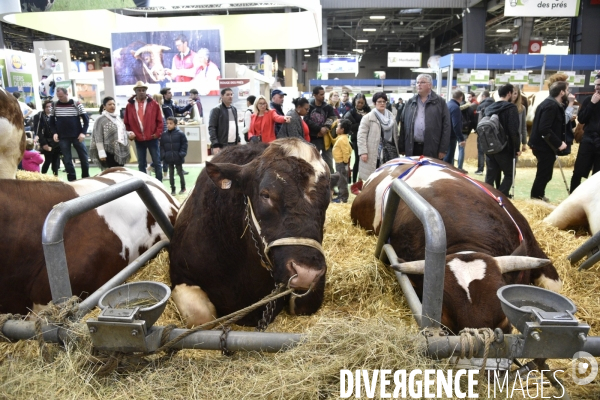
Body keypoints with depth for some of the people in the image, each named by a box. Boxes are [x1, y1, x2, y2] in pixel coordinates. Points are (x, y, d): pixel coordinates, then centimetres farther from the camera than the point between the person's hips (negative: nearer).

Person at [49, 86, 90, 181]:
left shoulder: (77, 104, -4)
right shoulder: (55, 106, 3)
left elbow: (86, 118, -2)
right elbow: (52, 121, 11)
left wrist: (83, 132, -11)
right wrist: (54, 133, -4)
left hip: (77, 136, -1)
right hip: (63, 137, 2)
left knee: (84, 157, 3)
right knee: (67, 160, 2)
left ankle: (86, 178, 19)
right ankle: (72, 180, 9)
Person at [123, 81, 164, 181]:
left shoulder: (154, 104, -1)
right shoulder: (130, 105, 4)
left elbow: (159, 121, -1)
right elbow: (126, 122, 7)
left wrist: (157, 134, -8)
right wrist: (130, 133, -6)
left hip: (152, 138, -2)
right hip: (138, 140, 2)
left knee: (157, 162, 4)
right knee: (141, 164, 10)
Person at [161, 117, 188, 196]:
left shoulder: (180, 134, -8)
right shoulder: (164, 135, 2)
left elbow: (184, 144, -6)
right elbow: (162, 146, 6)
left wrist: (182, 154, -15)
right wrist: (163, 155, -5)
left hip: (178, 158, -3)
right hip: (169, 158, 3)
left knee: (180, 173, 10)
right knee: (171, 174, 11)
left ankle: (183, 188, 24)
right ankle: (172, 189, 19)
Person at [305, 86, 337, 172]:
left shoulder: (328, 107, 4)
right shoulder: (309, 107, -3)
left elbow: (332, 120, -3)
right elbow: (307, 121, -13)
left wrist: (325, 128, -20)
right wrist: (320, 129, -19)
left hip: (325, 138, 2)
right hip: (313, 139, -2)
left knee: (329, 162, 6)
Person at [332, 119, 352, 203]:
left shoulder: (342, 139, -21)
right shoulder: (341, 138, 11)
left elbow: (346, 152, -25)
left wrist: (345, 161, -19)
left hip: (342, 163, -11)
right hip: (340, 162, 11)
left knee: (342, 181, -4)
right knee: (340, 180, 16)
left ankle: (343, 198, 2)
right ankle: (341, 196, 25)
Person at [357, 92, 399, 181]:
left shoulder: (391, 116, 15)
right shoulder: (368, 117, -3)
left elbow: (395, 134, 21)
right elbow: (361, 136, -8)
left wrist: (397, 149, 17)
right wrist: (363, 152, -16)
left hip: (390, 152, 5)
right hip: (375, 153, -5)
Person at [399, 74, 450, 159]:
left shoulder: (440, 102, 3)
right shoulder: (410, 102, 12)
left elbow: (446, 126, -2)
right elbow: (403, 125, 11)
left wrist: (443, 149, -8)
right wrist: (402, 147, 6)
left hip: (432, 149, -3)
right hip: (412, 148, 3)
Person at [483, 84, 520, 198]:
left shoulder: (488, 108, 12)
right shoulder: (511, 108, -8)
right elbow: (513, 131, -14)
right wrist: (516, 148, -9)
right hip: (505, 148, -6)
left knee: (490, 175, 9)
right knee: (509, 174, 6)